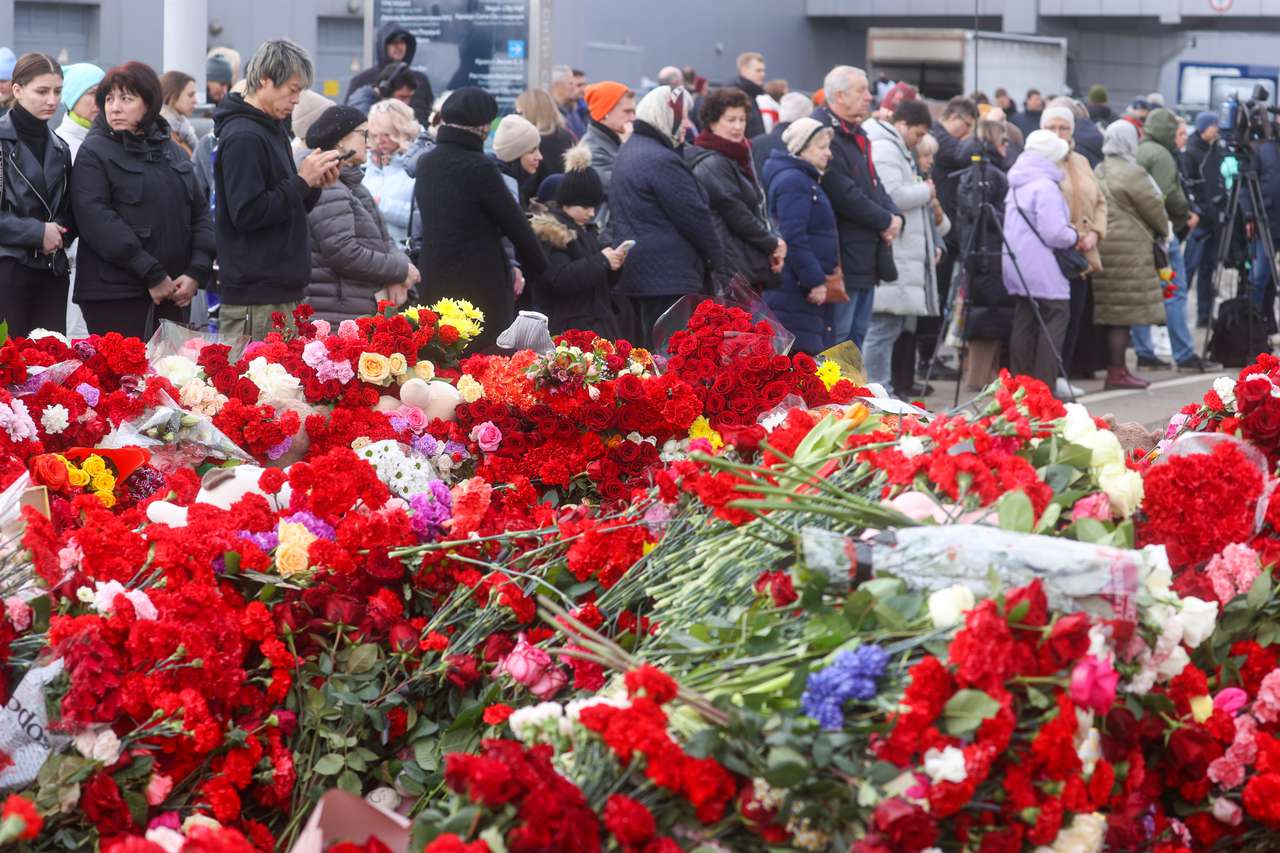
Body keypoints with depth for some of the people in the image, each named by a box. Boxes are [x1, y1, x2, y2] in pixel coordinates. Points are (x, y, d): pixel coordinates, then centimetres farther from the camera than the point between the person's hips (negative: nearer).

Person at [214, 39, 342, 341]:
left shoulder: (274, 130, 17)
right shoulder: (242, 137, -13)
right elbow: (247, 213, -21)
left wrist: (314, 185, 3)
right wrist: (302, 181, -16)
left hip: (283, 289, 10)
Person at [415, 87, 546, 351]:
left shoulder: (426, 164, 9)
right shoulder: (479, 167, -15)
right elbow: (514, 223, -7)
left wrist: (509, 267, 16)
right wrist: (534, 268, 11)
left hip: (433, 283, 7)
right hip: (479, 287, -7)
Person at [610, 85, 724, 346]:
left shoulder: (627, 151, 16)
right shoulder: (663, 160, -16)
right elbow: (694, 217, -14)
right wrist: (717, 260, 1)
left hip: (634, 271, 10)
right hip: (669, 274, -10)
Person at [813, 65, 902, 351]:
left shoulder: (857, 134, 18)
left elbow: (873, 184, 22)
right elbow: (844, 194, -21)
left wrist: (894, 215, 2)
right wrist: (885, 221, -12)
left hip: (866, 255, 10)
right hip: (843, 256, -10)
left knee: (857, 334, 14)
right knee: (838, 335, -8)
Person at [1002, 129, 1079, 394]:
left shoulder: (1016, 187, 15)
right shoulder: (1045, 187, -15)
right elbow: (1054, 233, -20)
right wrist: (1075, 236, -1)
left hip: (1017, 269, 9)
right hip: (1042, 271, -9)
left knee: (1024, 323, 12)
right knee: (1054, 321, -4)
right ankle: (1044, 387, -8)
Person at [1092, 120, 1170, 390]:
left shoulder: (1099, 172, 14)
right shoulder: (1131, 173, -13)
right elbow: (1154, 206, -8)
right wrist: (1162, 230, 12)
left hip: (1104, 244, 9)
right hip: (1128, 249, -9)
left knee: (1114, 314, 12)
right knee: (1124, 314, -5)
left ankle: (1117, 368, 16)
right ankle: (1117, 373, -3)